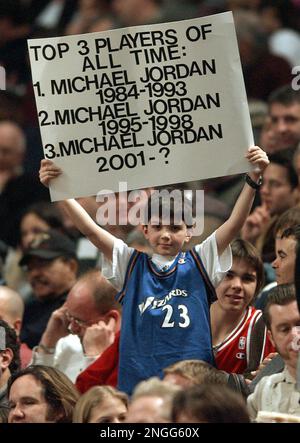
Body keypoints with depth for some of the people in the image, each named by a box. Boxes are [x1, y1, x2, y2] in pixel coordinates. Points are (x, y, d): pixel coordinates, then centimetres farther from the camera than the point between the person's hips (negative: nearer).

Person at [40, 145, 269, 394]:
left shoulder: (198, 263, 9)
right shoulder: (131, 265, 12)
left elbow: (235, 224, 0)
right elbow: (90, 230, 5)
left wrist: (254, 178, -11)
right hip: (137, 380, 1)